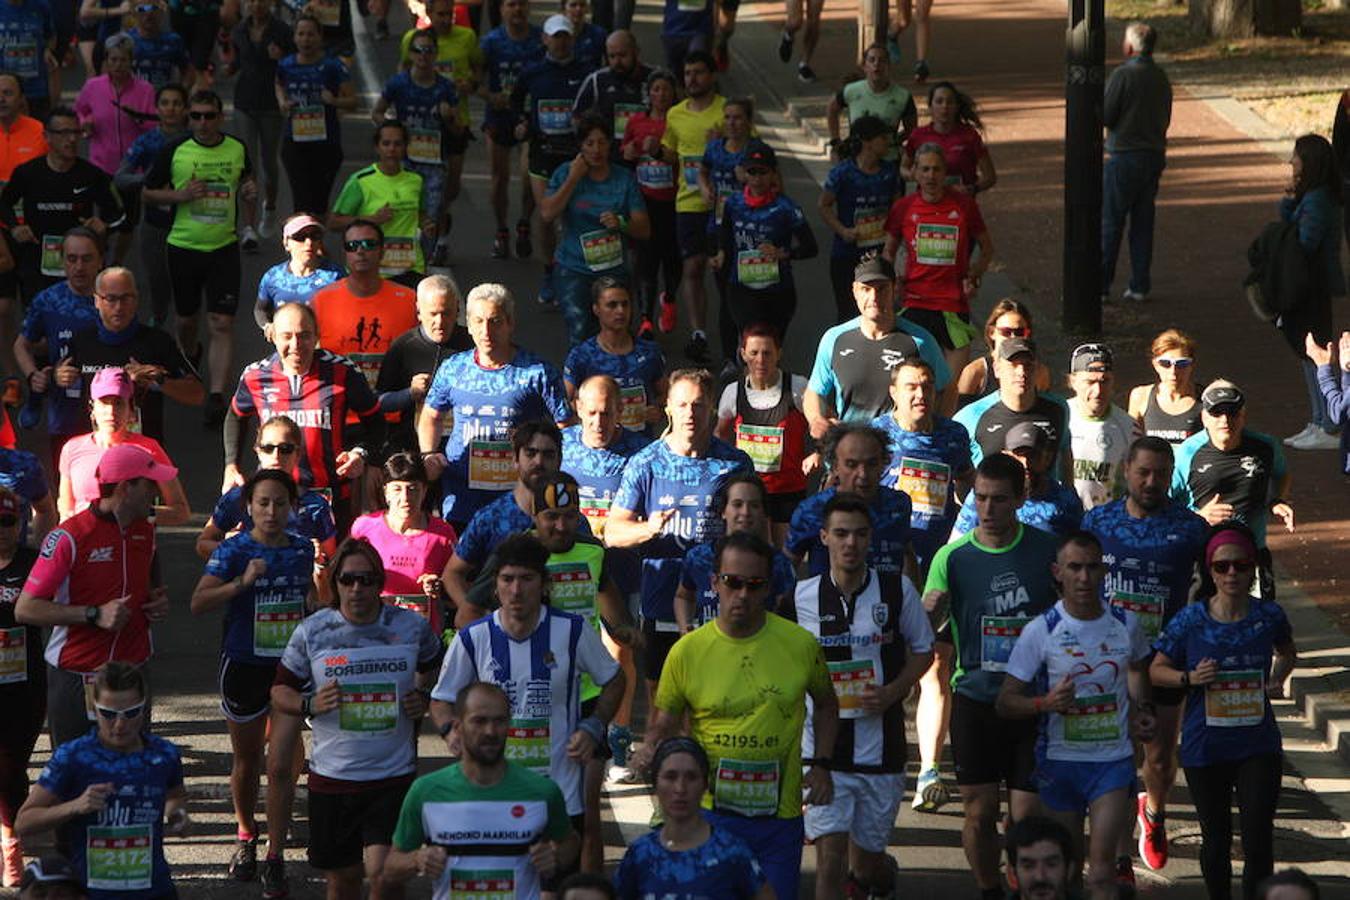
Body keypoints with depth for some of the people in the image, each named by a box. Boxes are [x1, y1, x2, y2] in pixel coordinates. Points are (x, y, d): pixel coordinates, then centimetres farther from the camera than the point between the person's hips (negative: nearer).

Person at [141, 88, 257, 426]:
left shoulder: (237, 149, 1)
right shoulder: (175, 151, -7)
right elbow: (148, 193, 1)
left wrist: (250, 193, 1)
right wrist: (180, 195, -14)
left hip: (224, 248, 0)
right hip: (184, 246, 0)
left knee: (222, 324, -10)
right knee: (186, 319, 15)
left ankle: (216, 395, -12)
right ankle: (189, 358, 48)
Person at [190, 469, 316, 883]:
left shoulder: (302, 549, 3)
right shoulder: (234, 550, -9)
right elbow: (198, 603, -18)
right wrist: (242, 582, -28)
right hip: (244, 664, -2)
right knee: (246, 756, 11)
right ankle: (246, 838, 30)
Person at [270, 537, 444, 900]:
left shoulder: (411, 626, 0)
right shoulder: (311, 631, -2)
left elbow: (434, 667, 20)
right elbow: (280, 692, 7)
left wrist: (424, 698, 0)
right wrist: (309, 704, -14)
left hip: (393, 774, -1)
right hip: (332, 775, 1)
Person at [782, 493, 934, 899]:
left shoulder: (897, 590, -3)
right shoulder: (800, 597, -2)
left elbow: (923, 650, 8)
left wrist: (894, 691, -8)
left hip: (881, 746, 1)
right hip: (822, 745, -1)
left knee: (866, 858, 14)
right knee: (830, 850, -12)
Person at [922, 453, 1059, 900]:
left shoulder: (1048, 550, -3)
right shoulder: (953, 557, -3)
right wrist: (929, 611, -26)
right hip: (976, 699, 1)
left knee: (1027, 817, -4)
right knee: (980, 813, 4)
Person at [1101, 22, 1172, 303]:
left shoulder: (1123, 75, -14)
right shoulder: (1161, 77, 8)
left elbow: (1105, 116, -12)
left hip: (1124, 156, -6)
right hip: (1155, 155, 6)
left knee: (1110, 223, -1)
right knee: (1143, 222, 10)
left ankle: (1101, 284, -1)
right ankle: (1140, 287, 10)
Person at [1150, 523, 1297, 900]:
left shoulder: (1268, 615, -5)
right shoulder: (1191, 620, -10)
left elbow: (1287, 652, 17)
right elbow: (1157, 669, 1)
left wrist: (1276, 680, -2)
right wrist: (1190, 678, -18)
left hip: (1258, 746, 0)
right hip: (1205, 748, 0)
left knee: (1258, 841, -10)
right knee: (1216, 840, 15)